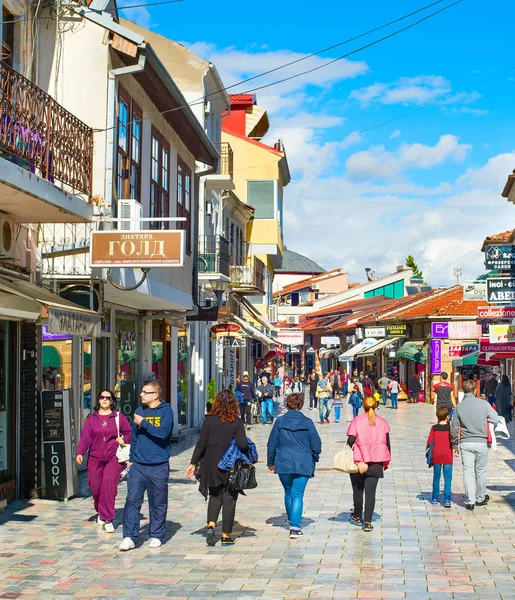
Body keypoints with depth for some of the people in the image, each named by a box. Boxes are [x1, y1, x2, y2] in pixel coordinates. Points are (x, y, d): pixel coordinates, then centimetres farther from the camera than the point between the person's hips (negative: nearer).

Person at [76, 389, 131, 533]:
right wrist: (80, 453, -11)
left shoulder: (119, 417, 6)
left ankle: (107, 519, -10)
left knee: (109, 484, -16)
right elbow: (85, 437, 2)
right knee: (95, 487, 3)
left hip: (114, 458, -2)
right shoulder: (92, 418, 9)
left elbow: (129, 433, 12)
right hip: (95, 458, 2)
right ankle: (101, 512, 32)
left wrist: (124, 439, -9)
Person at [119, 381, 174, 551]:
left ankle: (156, 536, 19)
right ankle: (129, 537, -2)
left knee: (158, 503, 7)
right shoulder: (139, 411, 10)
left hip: (159, 467, -3)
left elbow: (163, 432, -20)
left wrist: (143, 423, -12)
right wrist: (131, 459, 16)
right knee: (132, 500, -4)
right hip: (138, 465, 3)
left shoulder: (166, 411, -4)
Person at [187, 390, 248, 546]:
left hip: (212, 465, 2)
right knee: (229, 498, 8)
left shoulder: (209, 420, -3)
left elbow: (201, 444, -2)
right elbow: (242, 444, -17)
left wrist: (193, 463, 4)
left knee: (215, 496, 18)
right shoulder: (236, 422, -9)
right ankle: (226, 535, 10)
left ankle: (211, 526, -2)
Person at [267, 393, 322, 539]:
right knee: (298, 495, -1)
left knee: (288, 493, 19)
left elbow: (272, 444, 4)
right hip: (303, 464, -2)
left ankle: (292, 523, 32)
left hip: (283, 463, 2)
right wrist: (314, 459, 18)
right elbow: (316, 444, -1)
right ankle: (295, 527, -13)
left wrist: (270, 462, 16)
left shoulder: (280, 422, -1)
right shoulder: (307, 422, -4)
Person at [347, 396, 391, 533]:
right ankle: (367, 522, -6)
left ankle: (358, 516, 33)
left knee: (358, 489, 17)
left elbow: (350, 441, -9)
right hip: (376, 462, 1)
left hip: (358, 461, -1)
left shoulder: (356, 421, -5)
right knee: (371, 491, 1)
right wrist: (386, 461, 16)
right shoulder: (382, 422, 3)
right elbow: (387, 443, 6)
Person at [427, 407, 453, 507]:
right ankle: (447, 500, -7)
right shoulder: (450, 427, -6)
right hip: (447, 456, -2)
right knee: (447, 478, -1)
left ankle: (435, 498, 22)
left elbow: (429, 442, -1)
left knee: (436, 477, 13)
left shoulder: (434, 428, -2)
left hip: (436, 456, 2)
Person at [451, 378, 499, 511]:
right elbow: (496, 420, -8)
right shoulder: (483, 404, -9)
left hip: (465, 443, 1)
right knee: (481, 471, 13)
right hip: (481, 442, 0)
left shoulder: (459, 407, -3)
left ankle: (470, 501, 3)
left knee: (468, 472, 5)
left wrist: (455, 445, 13)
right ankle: (480, 498, 26)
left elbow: (454, 428, 1)